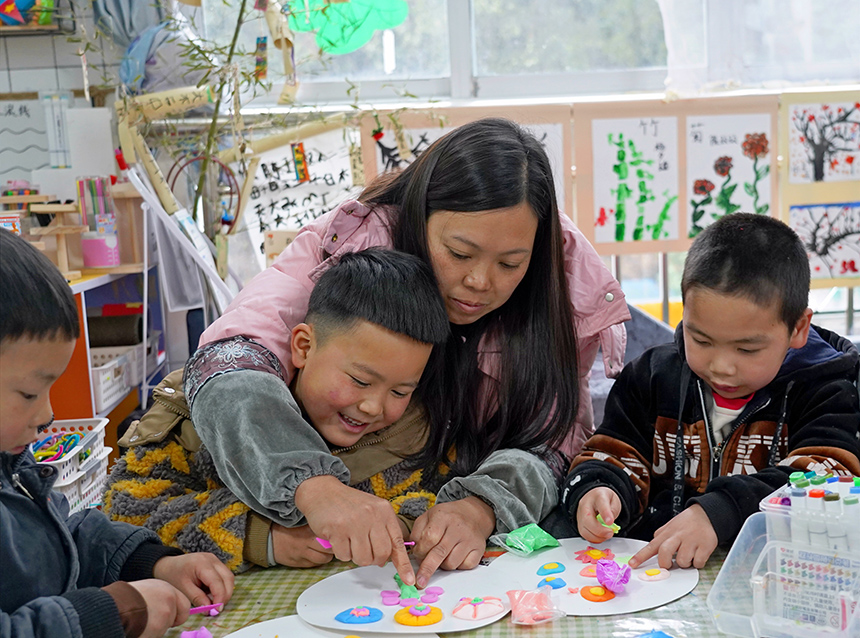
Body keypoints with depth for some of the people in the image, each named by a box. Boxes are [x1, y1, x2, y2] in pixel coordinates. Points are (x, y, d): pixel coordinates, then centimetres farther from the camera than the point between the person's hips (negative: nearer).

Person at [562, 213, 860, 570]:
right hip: (649, 563, 3)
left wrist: (721, 511, -29)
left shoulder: (821, 392, -1)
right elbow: (614, 457, 11)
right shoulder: (654, 377, 8)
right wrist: (595, 490, -13)